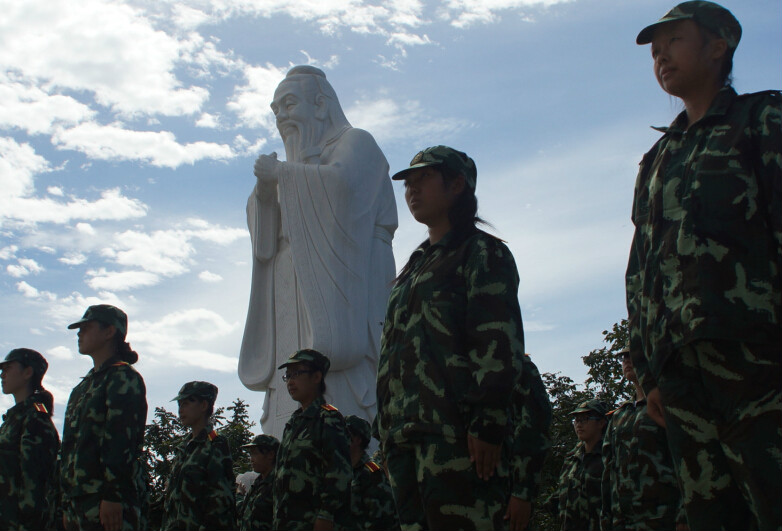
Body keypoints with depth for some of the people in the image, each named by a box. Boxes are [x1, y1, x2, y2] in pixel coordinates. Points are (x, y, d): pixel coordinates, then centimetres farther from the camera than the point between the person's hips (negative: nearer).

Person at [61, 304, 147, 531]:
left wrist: (112, 496, -23)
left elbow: (121, 440, -16)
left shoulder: (123, 378, -5)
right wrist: (68, 504, 20)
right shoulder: (83, 387, 24)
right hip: (80, 502, 9)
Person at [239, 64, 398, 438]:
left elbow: (343, 183, -15)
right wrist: (264, 191, -1)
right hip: (296, 306, 7)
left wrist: (281, 172, -5)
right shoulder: (297, 166, 28)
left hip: (339, 292, -7)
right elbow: (262, 233, 19)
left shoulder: (355, 143, 9)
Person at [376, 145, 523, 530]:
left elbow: (498, 341, -10)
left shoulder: (482, 253, 2)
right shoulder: (415, 266, 27)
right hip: (405, 435, 8)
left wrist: (488, 422, -19)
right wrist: (387, 427, 17)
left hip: (455, 430, -8)